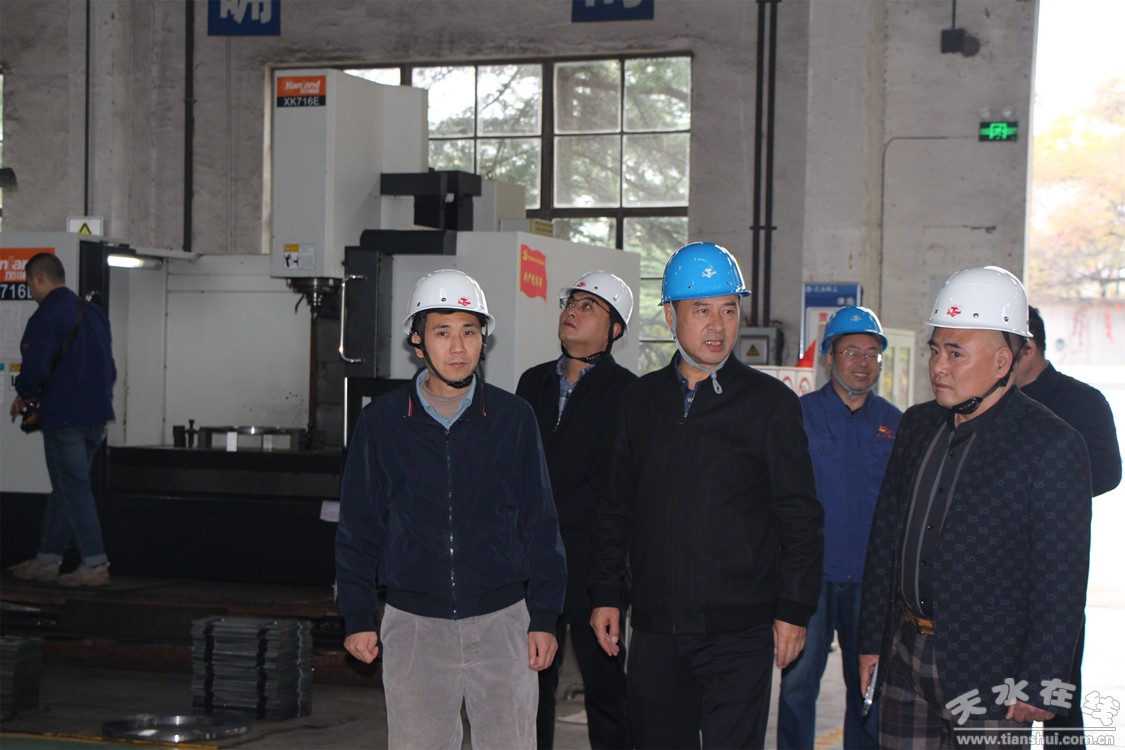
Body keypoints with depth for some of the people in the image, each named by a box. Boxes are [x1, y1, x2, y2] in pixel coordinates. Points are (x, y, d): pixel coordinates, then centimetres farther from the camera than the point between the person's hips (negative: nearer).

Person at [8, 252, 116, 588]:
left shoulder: (45, 317, -13)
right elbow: (109, 368, 17)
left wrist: (23, 396, 0)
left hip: (63, 417, -8)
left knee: (73, 489, -4)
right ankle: (46, 560, 21)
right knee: (65, 488, 15)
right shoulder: (93, 313, 14)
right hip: (96, 416, 8)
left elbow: (35, 368, -18)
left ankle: (95, 564, -5)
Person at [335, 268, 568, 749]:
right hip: (413, 626, 0)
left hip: (502, 620, 0)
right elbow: (358, 528, 7)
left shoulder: (514, 418, 3)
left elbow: (540, 524, 6)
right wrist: (357, 617, 2)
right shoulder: (382, 422, 3)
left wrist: (545, 617, 2)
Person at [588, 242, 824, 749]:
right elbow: (615, 508, 15)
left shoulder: (770, 403, -1)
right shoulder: (641, 401, 10)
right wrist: (606, 593, 9)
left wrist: (793, 611, -5)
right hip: (654, 630, 4)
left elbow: (801, 518, -1)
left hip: (739, 633, -4)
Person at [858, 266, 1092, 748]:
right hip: (906, 657, 6)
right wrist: (871, 639, 14)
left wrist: (1039, 685, -13)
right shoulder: (917, 426, 10)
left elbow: (1061, 580, -11)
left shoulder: (1053, 445, -10)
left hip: (990, 670, -6)